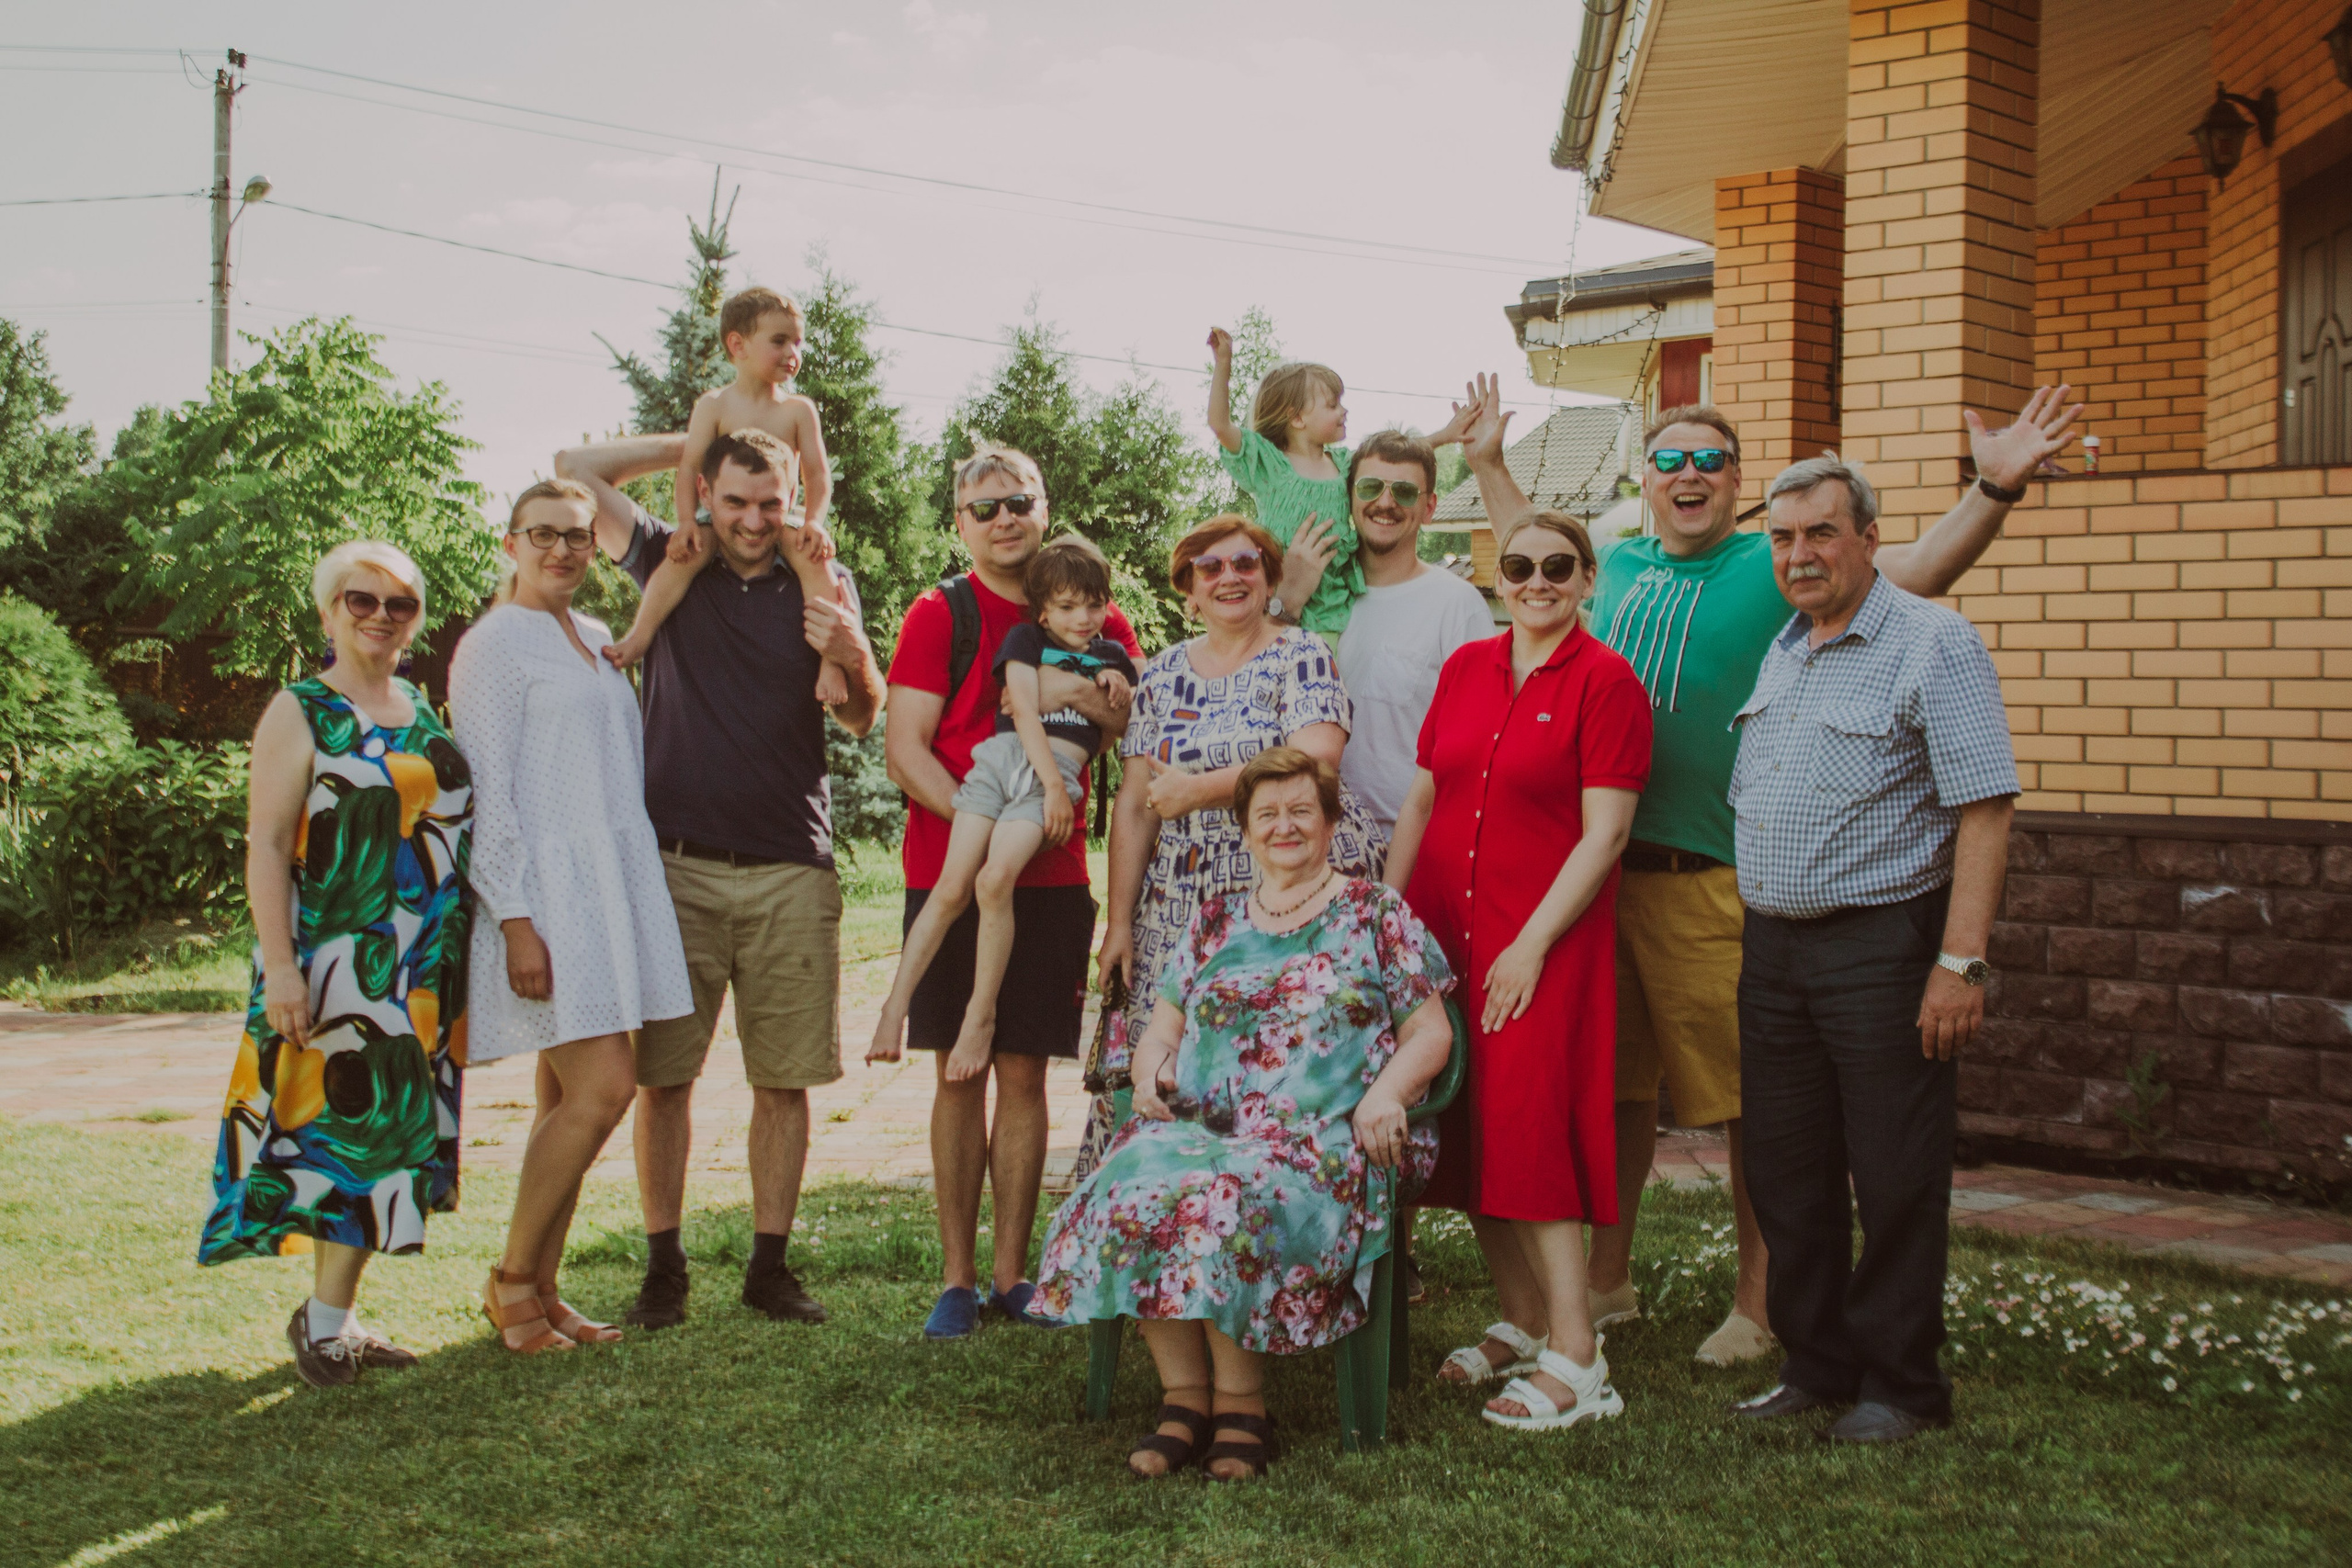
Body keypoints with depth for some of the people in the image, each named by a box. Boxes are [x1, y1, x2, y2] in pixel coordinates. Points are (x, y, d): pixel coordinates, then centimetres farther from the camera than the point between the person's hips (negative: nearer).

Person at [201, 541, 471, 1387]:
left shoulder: (424, 713, 15)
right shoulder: (300, 714, -3)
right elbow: (266, 843, -9)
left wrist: (453, 960, 15)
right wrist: (279, 966, -18)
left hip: (424, 968, 6)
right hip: (336, 959, -6)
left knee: (394, 1127, 5)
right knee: (346, 1120, -9)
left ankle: (335, 1315, 13)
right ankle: (324, 1319, 2)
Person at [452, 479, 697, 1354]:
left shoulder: (598, 642, 18)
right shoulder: (495, 644, -4)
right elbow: (486, 790, -10)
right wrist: (515, 919, -17)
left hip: (612, 886, 7)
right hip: (545, 892, -7)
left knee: (570, 1099, 7)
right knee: (601, 1090, -13)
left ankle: (540, 1294, 13)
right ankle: (511, 1282, 2)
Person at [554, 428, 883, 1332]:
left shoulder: (820, 583, 10)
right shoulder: (672, 568, 9)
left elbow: (860, 722, 4)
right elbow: (575, 471, 5)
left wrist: (854, 657, -17)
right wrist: (691, 442, 9)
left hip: (790, 873, 1)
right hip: (679, 865, -1)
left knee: (784, 1079, 2)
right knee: (662, 1075, -1)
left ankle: (770, 1265, 12)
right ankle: (663, 1266, 9)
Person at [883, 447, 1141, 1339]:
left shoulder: (1092, 619, 10)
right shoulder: (940, 614, 1)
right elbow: (904, 748, -7)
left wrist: (1081, 694, -14)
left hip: (1052, 877, 2)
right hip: (950, 873, -2)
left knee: (1024, 1072, 4)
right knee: (960, 1072, 2)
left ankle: (1011, 1273, 13)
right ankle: (958, 1276, 9)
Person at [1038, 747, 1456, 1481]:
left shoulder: (1376, 916, 12)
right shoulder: (1215, 923, 22)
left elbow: (1431, 1031, 7)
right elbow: (1163, 1027, 23)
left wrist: (1387, 1091, -12)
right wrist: (1151, 1067, 0)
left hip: (1322, 1136, -4)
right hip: (1201, 1120, 4)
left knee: (1230, 1198, -37)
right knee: (1133, 1191, -30)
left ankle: (1240, 1399, -22)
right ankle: (1182, 1392, -22)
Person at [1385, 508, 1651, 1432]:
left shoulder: (1605, 681, -6)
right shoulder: (1465, 669, 11)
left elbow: (1604, 835, -11)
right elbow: (1420, 802, 15)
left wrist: (1531, 945, -15)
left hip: (1541, 940, -6)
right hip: (1443, 928, 6)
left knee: (1527, 1127, -10)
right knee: (1468, 1132, 9)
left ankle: (1575, 1357, -5)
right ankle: (1523, 1322, 23)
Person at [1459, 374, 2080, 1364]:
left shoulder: (1774, 568, 0)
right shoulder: (1618, 565, 15)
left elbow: (1917, 569, -10)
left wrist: (1994, 490, -23)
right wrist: (1490, 463, 38)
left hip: (1716, 878, -5)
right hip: (1599, 866, 5)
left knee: (1749, 1098, -1)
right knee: (1616, 1084, 14)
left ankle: (1759, 1304, 11)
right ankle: (1606, 1280, 27)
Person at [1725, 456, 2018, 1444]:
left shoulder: (1933, 644, -8)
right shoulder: (1780, 653, 14)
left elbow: (1985, 808, -14)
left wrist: (1961, 963, -20)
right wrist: (1756, 934, 15)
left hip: (1883, 944, -7)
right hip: (1773, 945, 7)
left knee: (1895, 1178, -1)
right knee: (1787, 1173, 11)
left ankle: (1900, 1385, 11)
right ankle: (1816, 1365, 23)